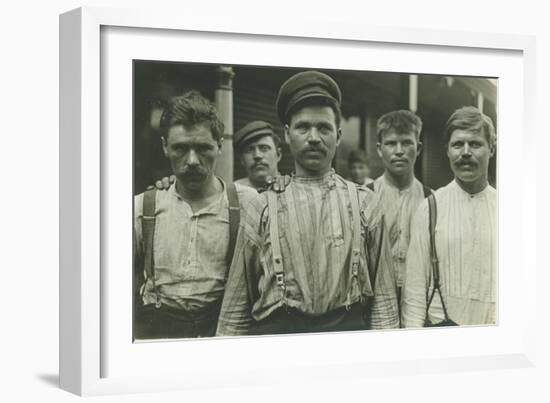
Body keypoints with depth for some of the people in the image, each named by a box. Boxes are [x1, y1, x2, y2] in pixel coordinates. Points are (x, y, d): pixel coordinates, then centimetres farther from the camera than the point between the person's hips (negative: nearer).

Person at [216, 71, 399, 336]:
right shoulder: (262, 208, 7)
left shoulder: (364, 203, 9)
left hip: (349, 330, 1)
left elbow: (382, 296, 6)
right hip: (276, 331, -1)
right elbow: (237, 303, 7)